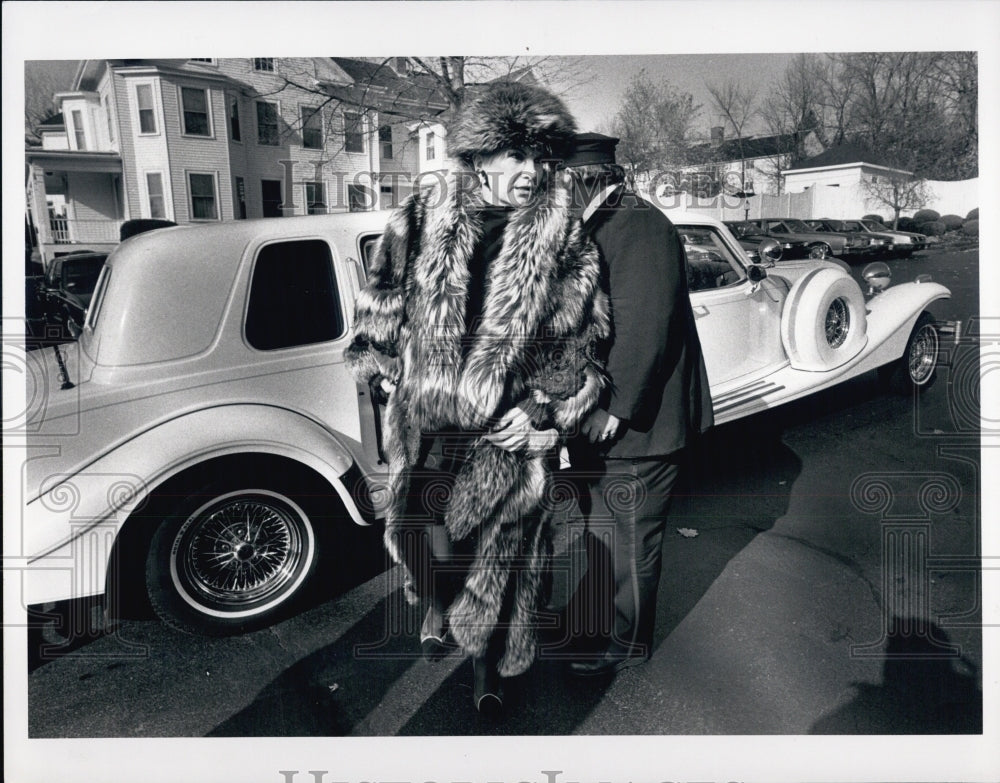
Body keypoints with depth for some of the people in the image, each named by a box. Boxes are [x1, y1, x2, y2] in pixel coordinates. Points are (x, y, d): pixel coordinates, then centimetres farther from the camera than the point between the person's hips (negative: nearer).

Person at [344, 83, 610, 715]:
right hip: (425, 419, 2)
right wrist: (380, 366, 9)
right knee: (422, 528, 17)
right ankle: (439, 608, 50)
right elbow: (384, 301, 12)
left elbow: (581, 344, -1)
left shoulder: (565, 243, -4)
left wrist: (544, 412, -9)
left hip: (506, 428, -2)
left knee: (499, 550, 8)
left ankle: (487, 661, 34)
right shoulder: (422, 219, 0)